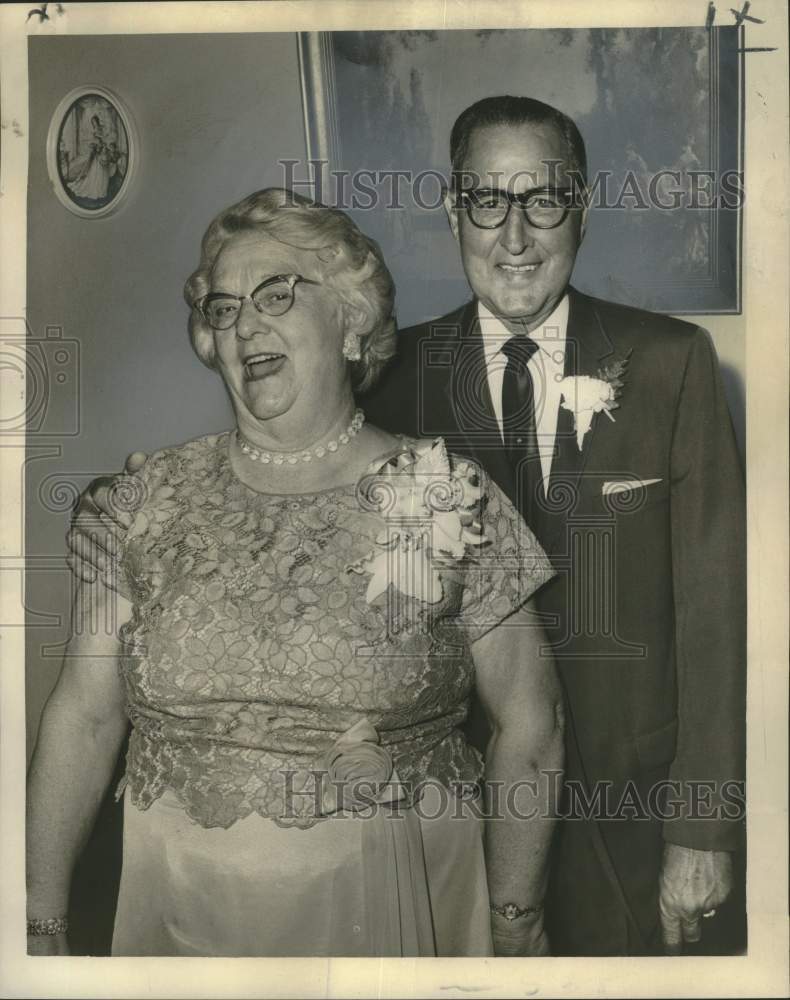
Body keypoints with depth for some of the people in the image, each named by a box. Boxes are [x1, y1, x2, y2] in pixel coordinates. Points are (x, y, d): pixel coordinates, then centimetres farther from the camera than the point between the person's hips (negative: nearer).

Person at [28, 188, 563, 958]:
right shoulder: (147, 501, -2)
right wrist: (41, 921, -2)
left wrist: (515, 923, -4)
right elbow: (84, 717, 0)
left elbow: (528, 721, -3)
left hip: (389, 916, -1)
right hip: (181, 915, 2)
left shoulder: (449, 498, -8)